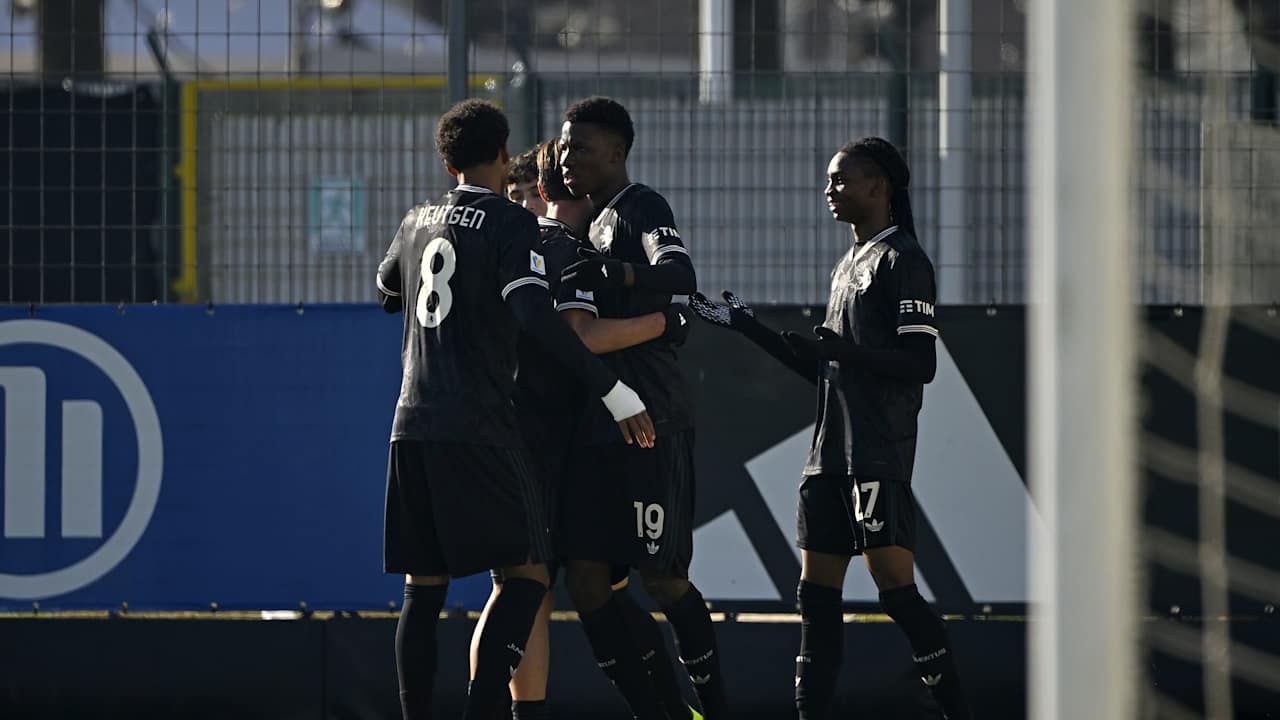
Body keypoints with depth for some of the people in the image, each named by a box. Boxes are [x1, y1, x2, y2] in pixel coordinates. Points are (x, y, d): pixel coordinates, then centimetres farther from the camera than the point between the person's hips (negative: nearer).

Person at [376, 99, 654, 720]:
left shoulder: (418, 222, 15)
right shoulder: (511, 224, -5)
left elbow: (386, 290, 35)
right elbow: (536, 316, -19)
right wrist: (616, 393, -18)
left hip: (412, 424, 6)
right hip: (479, 429, -6)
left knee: (423, 587, 9)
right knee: (528, 573, -2)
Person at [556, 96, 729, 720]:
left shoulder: (640, 209, -7)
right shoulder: (586, 221, 20)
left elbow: (679, 274, -28)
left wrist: (617, 271, -44)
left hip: (651, 421, -8)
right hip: (592, 427, 8)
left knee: (662, 578, -7)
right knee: (584, 578, 0)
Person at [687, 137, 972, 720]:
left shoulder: (902, 261, -6)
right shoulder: (848, 265, 21)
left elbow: (921, 363, -14)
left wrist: (844, 351, -23)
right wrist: (747, 328, 24)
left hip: (880, 455, -9)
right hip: (830, 453, 9)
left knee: (895, 586, -13)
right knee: (817, 590, 5)